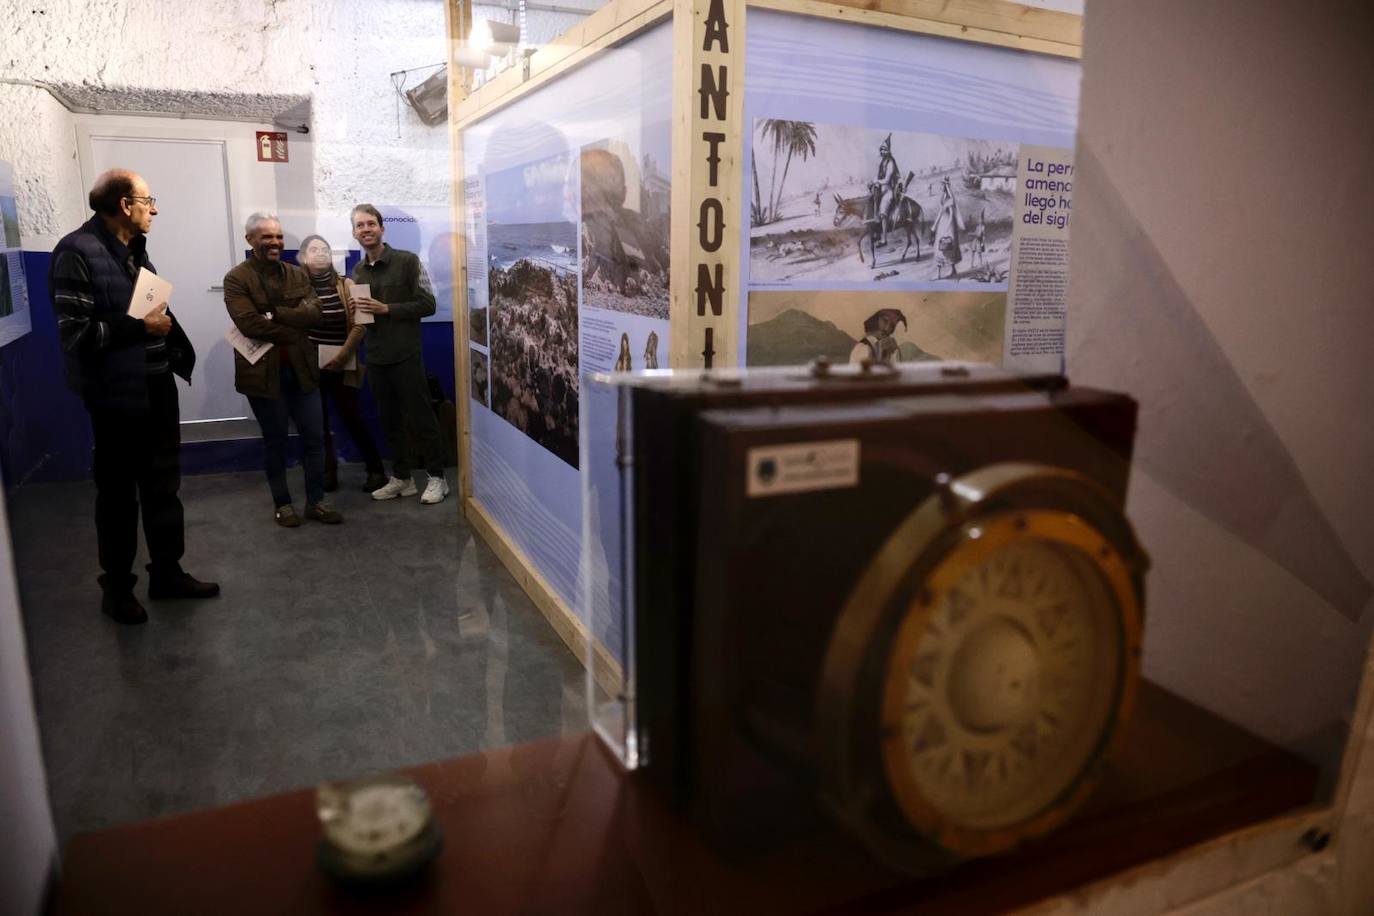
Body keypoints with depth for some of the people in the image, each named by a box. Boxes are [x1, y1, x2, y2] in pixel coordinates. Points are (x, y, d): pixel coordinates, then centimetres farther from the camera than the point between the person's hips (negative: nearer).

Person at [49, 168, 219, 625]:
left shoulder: (133, 249, 11)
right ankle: (116, 587, 22)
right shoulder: (77, 252, -14)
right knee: (118, 494, 6)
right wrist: (141, 326, -17)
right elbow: (74, 333, -21)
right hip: (118, 395, -8)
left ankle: (167, 571, 30)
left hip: (158, 387, 8)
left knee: (163, 486, 16)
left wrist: (168, 333, 6)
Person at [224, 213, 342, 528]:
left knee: (315, 437, 6)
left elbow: (313, 313, -6)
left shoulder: (297, 275, 9)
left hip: (301, 368, 4)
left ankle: (316, 501, 18)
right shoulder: (237, 279, -5)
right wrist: (292, 331, -13)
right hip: (263, 371, -4)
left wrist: (274, 314, -17)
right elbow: (248, 323, -19)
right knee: (275, 442, 8)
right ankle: (282, 503, 22)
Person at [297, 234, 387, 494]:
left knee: (352, 419, -1)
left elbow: (359, 325, -6)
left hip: (341, 366, -2)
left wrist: (341, 357, -11)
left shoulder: (346, 285, -2)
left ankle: (376, 471, 10)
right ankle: (328, 473, 17)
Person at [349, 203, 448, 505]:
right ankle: (401, 478, 19)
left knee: (421, 418, -1)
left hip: (405, 355, -6)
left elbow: (427, 305, -10)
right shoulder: (357, 271, 14)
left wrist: (386, 308, -17)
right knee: (390, 421, 10)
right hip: (375, 358, 6)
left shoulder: (407, 261, -5)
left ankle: (437, 477, 9)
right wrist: (355, 310, 0)